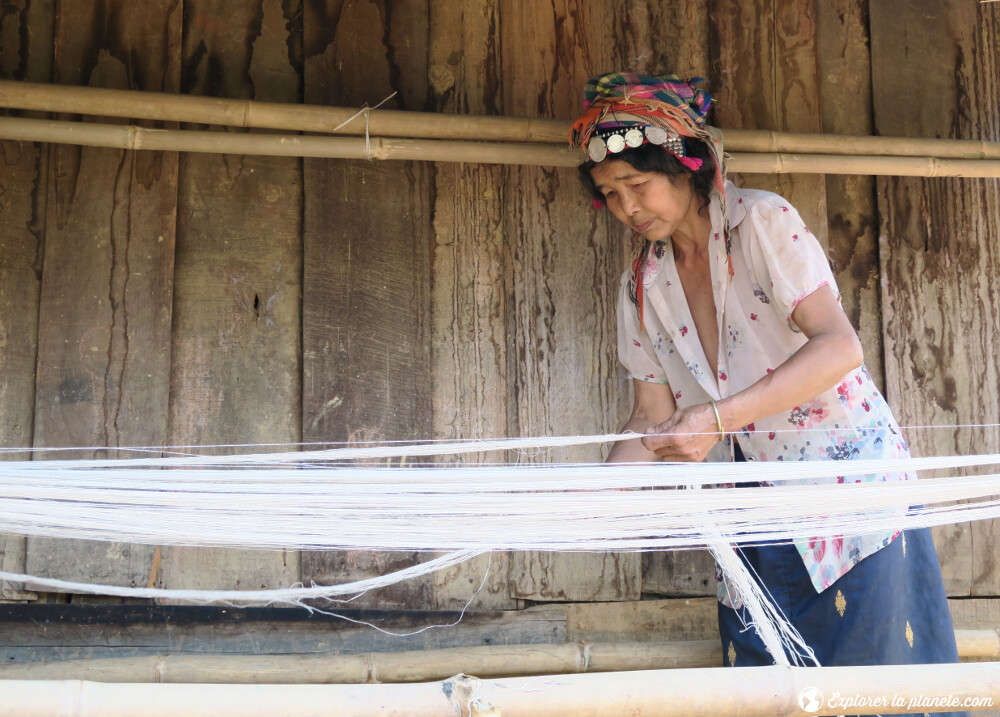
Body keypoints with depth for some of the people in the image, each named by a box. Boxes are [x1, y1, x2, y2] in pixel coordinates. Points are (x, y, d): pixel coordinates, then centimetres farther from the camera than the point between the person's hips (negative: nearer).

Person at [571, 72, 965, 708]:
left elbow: (838, 347, -21)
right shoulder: (644, 284, 5)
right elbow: (655, 417, 7)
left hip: (849, 483, -5)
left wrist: (717, 419, -29)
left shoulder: (761, 222, -11)